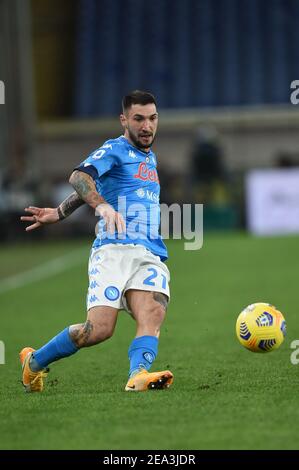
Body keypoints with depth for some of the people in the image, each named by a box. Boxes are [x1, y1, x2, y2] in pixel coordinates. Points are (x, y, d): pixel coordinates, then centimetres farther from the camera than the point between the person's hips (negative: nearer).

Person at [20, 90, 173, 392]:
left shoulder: (150, 158, 28)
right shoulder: (115, 150, 4)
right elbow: (79, 177, -16)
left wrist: (59, 213, 33)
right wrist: (102, 206, -35)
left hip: (151, 256, 6)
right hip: (114, 250, -6)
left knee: (153, 314, -24)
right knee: (99, 330, -17)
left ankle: (138, 376, -46)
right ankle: (34, 362, 5)